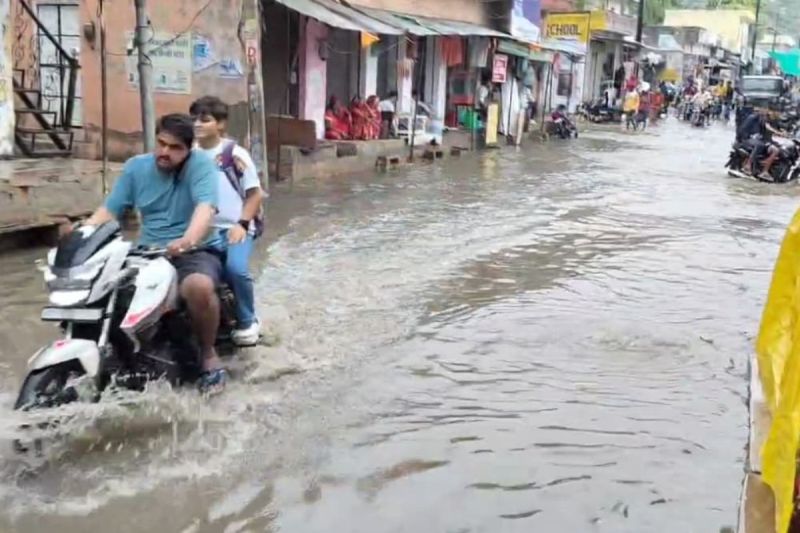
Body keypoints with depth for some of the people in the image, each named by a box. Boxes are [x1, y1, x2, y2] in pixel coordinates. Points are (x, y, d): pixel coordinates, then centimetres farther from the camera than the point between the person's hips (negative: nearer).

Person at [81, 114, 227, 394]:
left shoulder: (200, 164, -8)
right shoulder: (136, 167, 8)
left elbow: (205, 208, -25)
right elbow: (109, 210, 7)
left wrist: (188, 240, -45)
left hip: (196, 251, -5)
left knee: (199, 287, -38)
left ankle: (209, 354, -13)